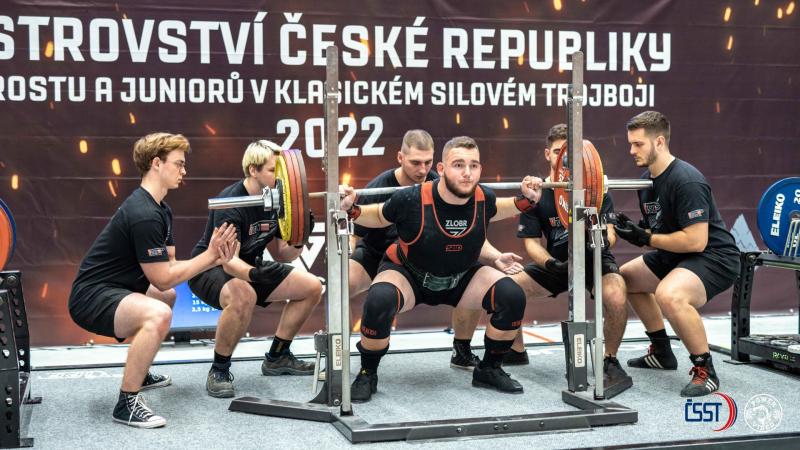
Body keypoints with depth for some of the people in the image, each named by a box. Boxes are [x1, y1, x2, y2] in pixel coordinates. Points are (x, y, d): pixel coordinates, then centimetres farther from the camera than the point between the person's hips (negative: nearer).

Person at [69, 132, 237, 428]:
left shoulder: (160, 210, 10)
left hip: (112, 290, 11)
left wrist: (214, 259, -4)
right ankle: (127, 402, -24)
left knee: (167, 297, 35)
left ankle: (139, 373, 42)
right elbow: (163, 279, -20)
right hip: (91, 298, -11)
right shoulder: (144, 215, -23)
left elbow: (168, 267, 9)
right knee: (158, 314, -37)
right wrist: (209, 255, -14)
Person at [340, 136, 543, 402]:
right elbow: (379, 216, -8)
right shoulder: (412, 200, -30)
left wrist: (526, 200, -4)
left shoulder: (483, 198, -20)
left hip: (460, 278, 4)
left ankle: (489, 370, 4)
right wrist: (350, 210, -25)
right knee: (379, 302, -36)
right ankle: (367, 375, -9)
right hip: (408, 275, -3)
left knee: (512, 297, -20)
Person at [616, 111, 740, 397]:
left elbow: (696, 241, -29)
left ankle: (705, 370, -18)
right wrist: (631, 229, -5)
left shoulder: (686, 181, -24)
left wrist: (645, 239, -23)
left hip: (715, 257, -11)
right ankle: (662, 352, 30)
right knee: (626, 278, 22)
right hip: (677, 255, 11)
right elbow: (657, 230, 16)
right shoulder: (647, 180, 5)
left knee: (669, 295, -38)